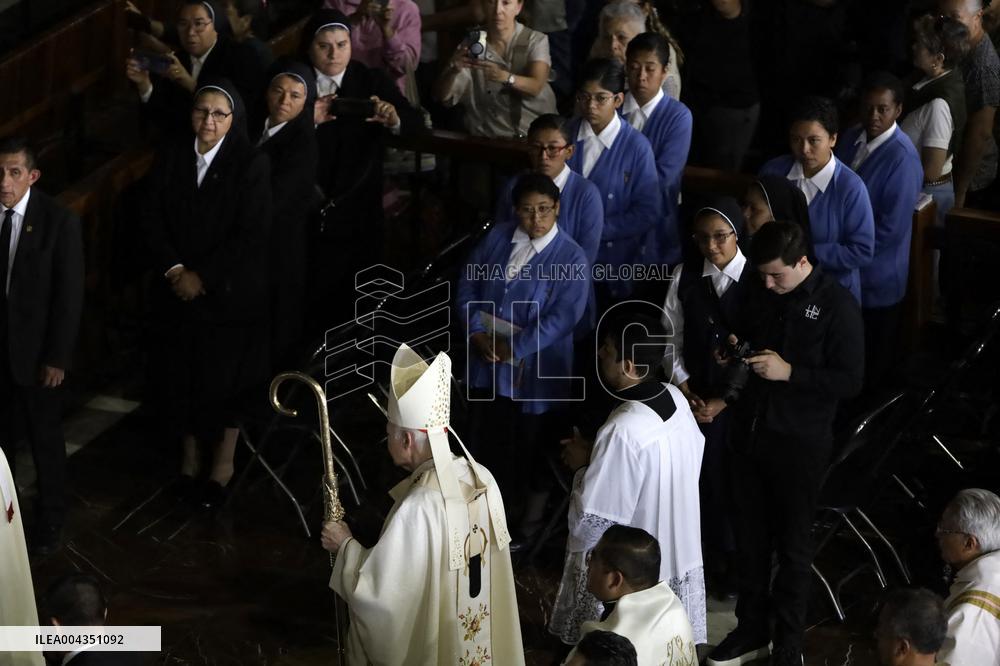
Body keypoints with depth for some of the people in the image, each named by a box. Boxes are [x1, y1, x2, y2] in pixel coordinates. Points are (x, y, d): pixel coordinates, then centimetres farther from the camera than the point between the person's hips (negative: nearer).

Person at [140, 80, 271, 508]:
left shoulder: (251, 164, -12)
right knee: (177, 373, 8)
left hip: (228, 291, -3)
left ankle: (223, 462, 24)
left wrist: (203, 277, -14)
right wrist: (173, 270, -10)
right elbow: (151, 219, 1)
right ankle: (189, 456, 27)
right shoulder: (171, 156, 0)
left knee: (224, 376, 5)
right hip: (176, 290, 4)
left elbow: (251, 235, -15)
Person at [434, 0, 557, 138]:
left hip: (537, 136, 0)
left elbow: (536, 86, -18)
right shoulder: (471, 45, 3)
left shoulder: (536, 40, 0)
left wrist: (504, 77, -38)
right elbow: (442, 96, -5)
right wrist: (453, 70, -27)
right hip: (487, 139, 0)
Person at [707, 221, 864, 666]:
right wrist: (734, 349, 1)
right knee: (749, 537, 14)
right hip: (750, 431, 6)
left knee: (792, 545, 6)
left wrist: (789, 372, -23)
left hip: (800, 442, -6)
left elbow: (850, 381, -15)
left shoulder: (837, 307, -13)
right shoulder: (763, 295, 5)